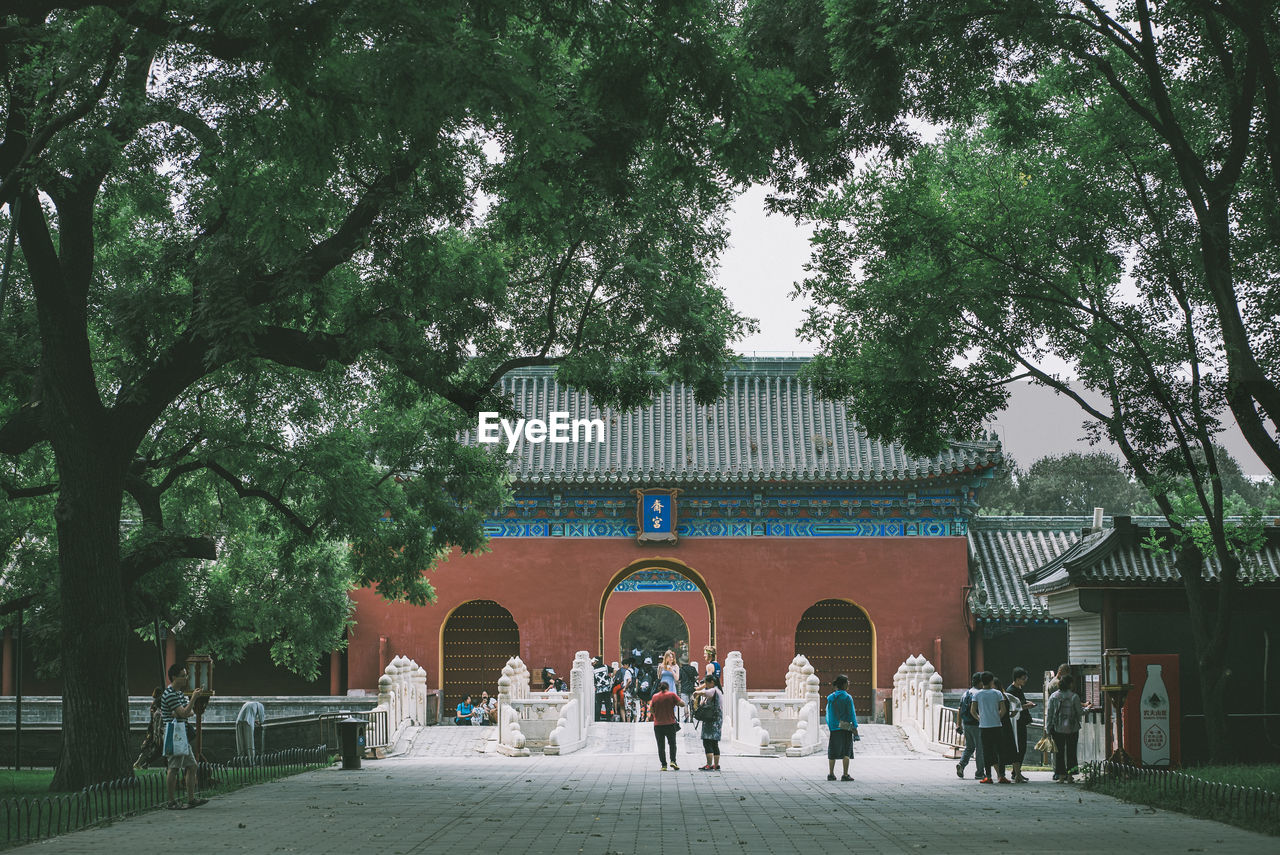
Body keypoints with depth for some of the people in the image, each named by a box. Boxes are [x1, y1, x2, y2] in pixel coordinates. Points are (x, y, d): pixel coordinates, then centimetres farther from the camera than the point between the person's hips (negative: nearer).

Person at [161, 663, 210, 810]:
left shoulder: (180, 692, 17)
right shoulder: (169, 694, -14)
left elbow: (190, 712, 14)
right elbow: (183, 713, -19)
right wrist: (194, 698, -16)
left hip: (182, 734, 10)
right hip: (174, 732, -10)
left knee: (192, 766, 10)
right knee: (174, 769, -7)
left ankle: (191, 799, 14)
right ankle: (172, 802, -4)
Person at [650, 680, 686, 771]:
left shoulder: (655, 696, 1)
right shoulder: (672, 695, -4)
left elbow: (651, 710, 6)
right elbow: (682, 704, -7)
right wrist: (676, 702, 11)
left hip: (658, 725, 1)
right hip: (670, 724, -1)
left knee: (661, 746, 6)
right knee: (672, 744, 14)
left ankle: (664, 765, 3)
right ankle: (673, 761, -3)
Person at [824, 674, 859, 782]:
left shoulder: (830, 697, 4)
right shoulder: (847, 697, -8)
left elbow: (828, 713, 6)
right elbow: (852, 714, -8)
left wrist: (829, 726, 13)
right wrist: (855, 729, -5)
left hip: (833, 728, 4)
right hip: (845, 728, -4)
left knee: (833, 752, 10)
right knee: (846, 752, 1)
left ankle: (831, 774, 13)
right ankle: (845, 775, -3)